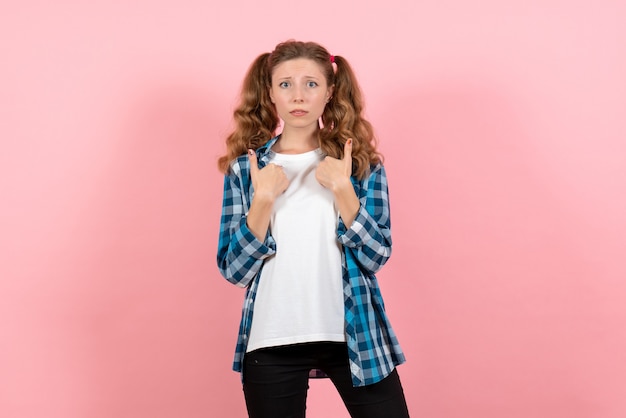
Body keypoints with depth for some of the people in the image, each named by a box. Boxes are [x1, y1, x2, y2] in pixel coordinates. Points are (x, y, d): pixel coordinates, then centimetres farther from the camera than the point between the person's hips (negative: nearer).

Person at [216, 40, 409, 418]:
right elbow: (234, 270, -4)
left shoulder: (361, 162, 1)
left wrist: (342, 189, -16)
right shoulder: (245, 167, 1)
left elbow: (377, 256, -5)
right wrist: (263, 199, -15)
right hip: (272, 342, 0)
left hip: (354, 334, 0)